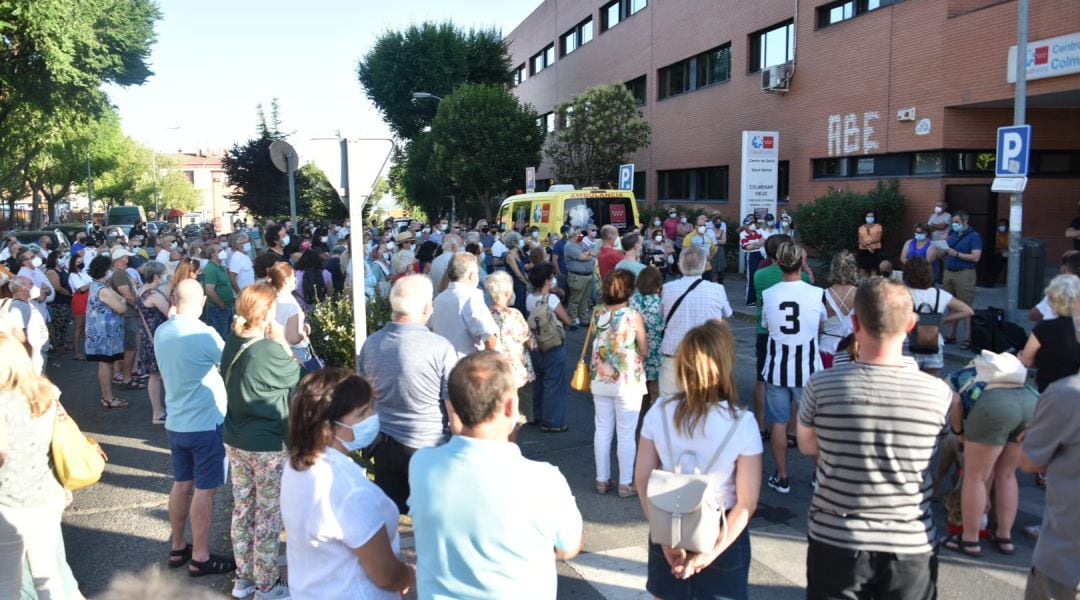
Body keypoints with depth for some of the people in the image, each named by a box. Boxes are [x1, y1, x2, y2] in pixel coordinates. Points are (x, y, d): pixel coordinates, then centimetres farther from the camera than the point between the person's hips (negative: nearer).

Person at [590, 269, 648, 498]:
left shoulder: (597, 313, -3)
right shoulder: (634, 316, -15)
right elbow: (644, 351, -7)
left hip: (601, 380, 4)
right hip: (628, 382, -4)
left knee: (602, 430, 13)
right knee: (626, 434, 6)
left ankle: (602, 480, 23)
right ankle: (625, 484, 15)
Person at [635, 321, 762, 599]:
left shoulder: (659, 412, -12)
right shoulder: (741, 424, -19)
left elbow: (642, 478, -7)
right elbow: (747, 503, -19)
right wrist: (712, 551, -15)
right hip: (721, 533, -2)